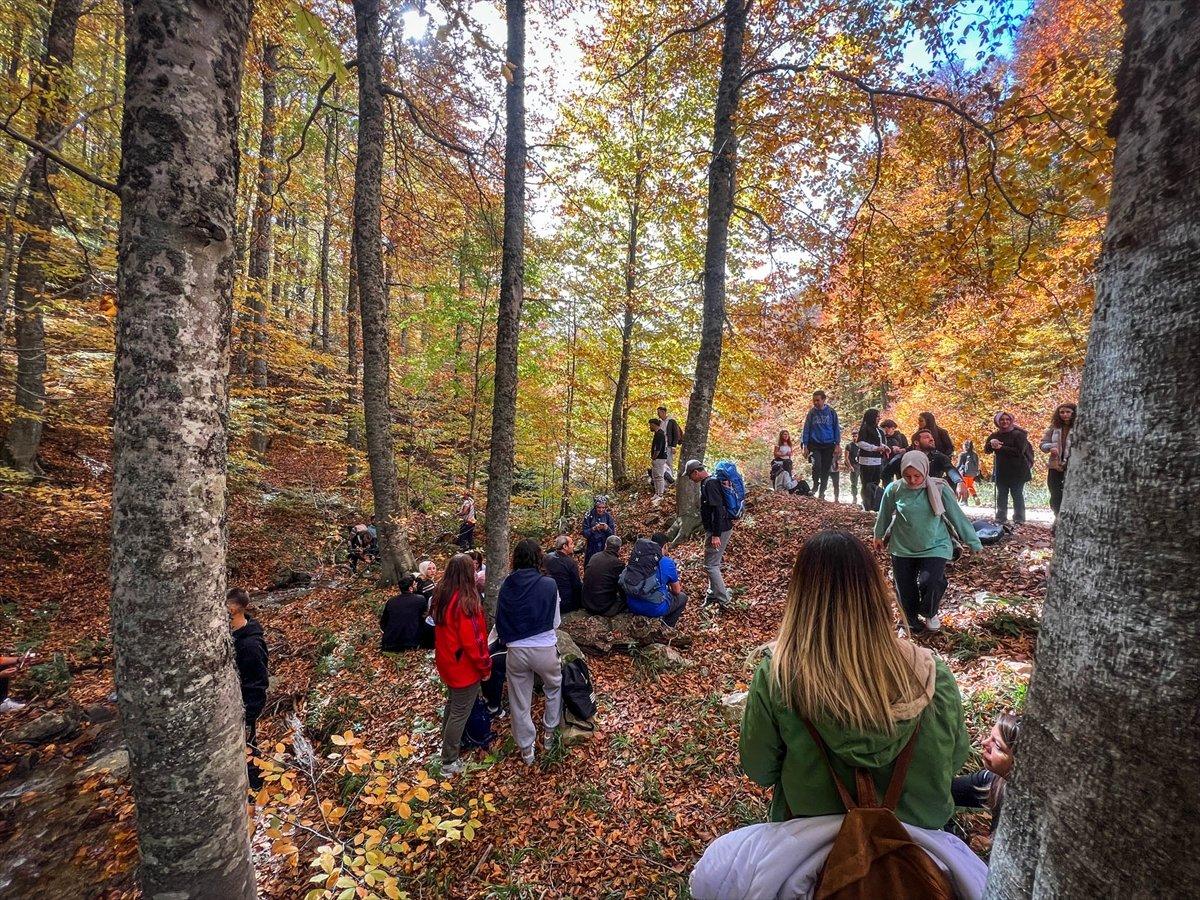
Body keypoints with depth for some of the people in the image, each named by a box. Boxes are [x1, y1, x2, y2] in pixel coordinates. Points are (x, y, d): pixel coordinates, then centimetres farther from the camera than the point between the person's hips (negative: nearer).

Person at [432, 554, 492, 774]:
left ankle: (448, 743, 44)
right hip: (464, 666, -8)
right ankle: (450, 762, 20)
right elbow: (472, 640, -26)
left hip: (447, 662, 8)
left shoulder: (441, 595, -3)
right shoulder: (465, 602, -29)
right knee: (460, 712, 7)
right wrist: (485, 666, -12)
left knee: (452, 704, 27)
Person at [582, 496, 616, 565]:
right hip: (591, 549, -1)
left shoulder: (608, 517, 0)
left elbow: (613, 535, -1)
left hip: (605, 549, 1)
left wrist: (607, 528, -20)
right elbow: (585, 534, -7)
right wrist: (594, 529, -23)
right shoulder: (589, 516, -5)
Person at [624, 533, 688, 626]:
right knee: (682, 597, 20)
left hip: (632, 606, 6)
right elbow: (677, 591, 4)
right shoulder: (668, 562, -8)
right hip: (654, 609, -5)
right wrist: (679, 586, 29)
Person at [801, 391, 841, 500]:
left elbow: (836, 429, 7)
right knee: (816, 464, -22)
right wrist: (805, 446, 0)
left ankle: (822, 492, 17)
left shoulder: (831, 412, 3)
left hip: (828, 446, 1)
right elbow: (806, 429, 6)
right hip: (815, 445, -1)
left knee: (826, 470, 4)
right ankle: (815, 485, 2)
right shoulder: (811, 413, 3)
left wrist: (837, 444, -1)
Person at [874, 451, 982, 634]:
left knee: (930, 584, -18)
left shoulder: (939, 489, -13)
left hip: (935, 547, -1)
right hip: (903, 549, 2)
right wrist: (879, 535, 20)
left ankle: (930, 614, 16)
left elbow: (957, 516, -3)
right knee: (905, 590, 7)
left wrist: (973, 542, 2)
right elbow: (885, 515, 6)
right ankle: (912, 623, 34)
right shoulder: (894, 489, -11)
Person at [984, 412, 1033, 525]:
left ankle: (1019, 519, 9)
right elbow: (986, 450, 6)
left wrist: (1001, 448, -16)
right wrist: (991, 443, -15)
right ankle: (1000, 518, 16)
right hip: (1001, 471, 5)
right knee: (1001, 495, 9)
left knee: (1017, 495, 1)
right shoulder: (994, 435, 10)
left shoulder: (1018, 434, -6)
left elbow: (1019, 451, -17)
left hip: (1017, 472, -5)